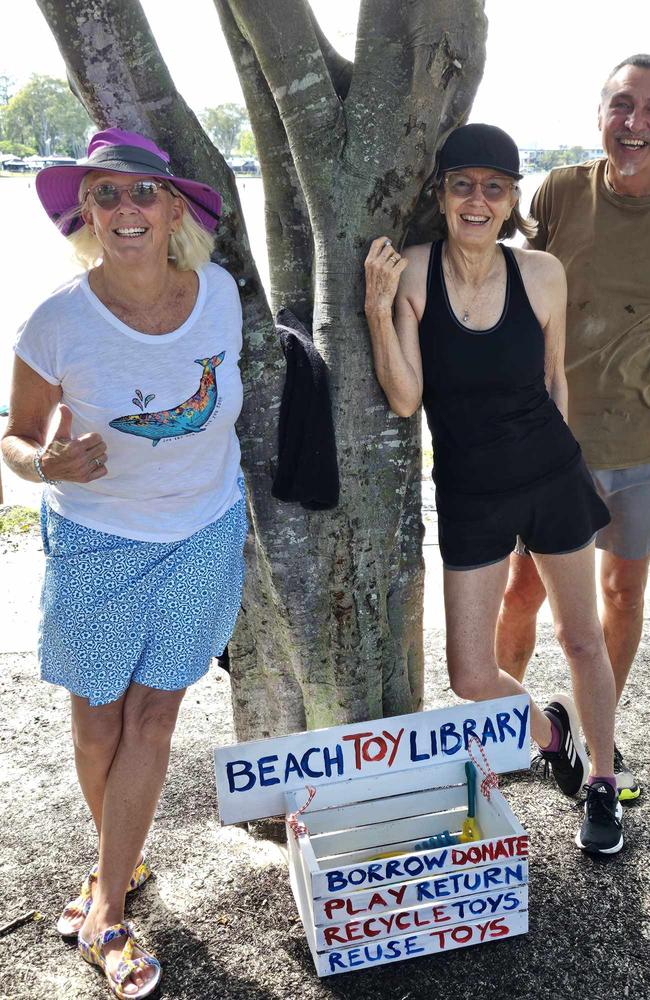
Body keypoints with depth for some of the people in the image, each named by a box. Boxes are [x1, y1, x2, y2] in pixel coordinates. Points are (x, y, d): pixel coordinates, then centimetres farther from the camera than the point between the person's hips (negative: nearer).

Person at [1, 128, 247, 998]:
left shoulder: (220, 292, -11)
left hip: (204, 534, 2)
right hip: (97, 542, -1)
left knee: (152, 714, 8)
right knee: (98, 717, 11)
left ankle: (105, 904, 25)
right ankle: (123, 860, 41)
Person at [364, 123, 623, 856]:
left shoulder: (542, 273, -8)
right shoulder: (411, 272, -12)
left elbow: (554, 376, 6)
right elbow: (405, 400, -15)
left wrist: (551, 457, 12)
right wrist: (379, 307, -25)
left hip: (553, 478, 1)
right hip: (469, 497, 0)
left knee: (582, 638, 15)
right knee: (470, 677, 2)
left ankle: (601, 782, 40)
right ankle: (548, 728, 38)